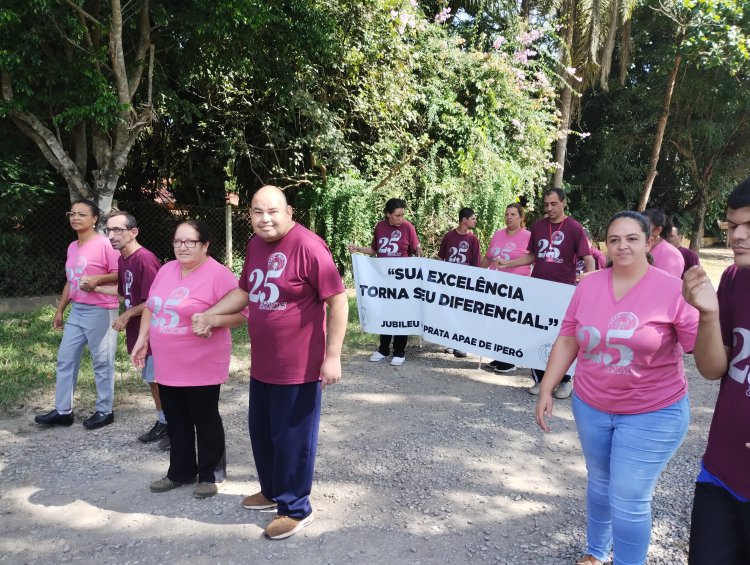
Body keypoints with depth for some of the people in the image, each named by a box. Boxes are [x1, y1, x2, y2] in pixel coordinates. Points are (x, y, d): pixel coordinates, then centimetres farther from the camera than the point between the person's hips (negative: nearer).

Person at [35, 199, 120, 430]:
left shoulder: (105, 244, -11)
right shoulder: (72, 247, 14)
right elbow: (70, 282, 20)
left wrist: (97, 278, -28)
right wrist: (60, 310, 20)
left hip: (100, 311, -8)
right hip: (77, 311, 8)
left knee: (102, 362, 2)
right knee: (65, 359, 11)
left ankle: (104, 411, 14)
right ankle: (63, 410, 21)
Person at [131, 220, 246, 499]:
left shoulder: (219, 275, -15)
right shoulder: (166, 270, 8)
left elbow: (240, 315, -15)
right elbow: (150, 307, 17)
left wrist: (213, 319, -31)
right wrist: (142, 339, 10)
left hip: (201, 367, -7)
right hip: (166, 366, 7)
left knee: (205, 420, 7)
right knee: (176, 421, 17)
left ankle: (211, 475, 23)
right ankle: (180, 472, 32)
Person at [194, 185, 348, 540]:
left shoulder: (308, 247, -19)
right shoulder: (255, 245, 6)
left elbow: (338, 301, -19)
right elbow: (245, 291, 20)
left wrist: (332, 357, -21)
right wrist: (211, 313, 8)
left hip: (298, 366, -8)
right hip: (262, 363, 8)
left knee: (292, 438, 6)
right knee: (261, 432, 21)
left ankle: (295, 509, 25)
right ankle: (272, 491, 43)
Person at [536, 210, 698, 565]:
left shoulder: (672, 290, -14)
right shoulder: (588, 285, -3)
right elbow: (567, 340, 2)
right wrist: (546, 389, 1)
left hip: (653, 414, -4)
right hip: (591, 407, 4)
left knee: (629, 503, 1)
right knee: (600, 485, 23)